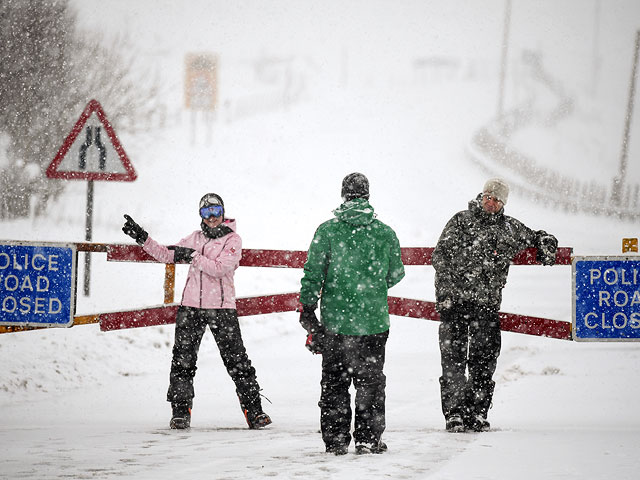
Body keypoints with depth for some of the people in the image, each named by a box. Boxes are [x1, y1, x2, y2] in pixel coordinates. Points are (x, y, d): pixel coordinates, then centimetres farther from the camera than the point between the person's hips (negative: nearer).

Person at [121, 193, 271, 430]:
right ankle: (180, 411, 4)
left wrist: (192, 256, -17)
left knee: (236, 360, -4)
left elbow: (220, 268, -15)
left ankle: (254, 410, 1)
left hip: (221, 307, -4)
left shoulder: (232, 240, -1)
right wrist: (142, 238, 6)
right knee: (183, 359, -2)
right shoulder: (195, 238, 14)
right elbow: (166, 255, 15)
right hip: (191, 305, 4)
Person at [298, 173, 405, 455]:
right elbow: (396, 274, 9)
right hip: (374, 321, 0)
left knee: (334, 382, 9)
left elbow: (313, 274, -6)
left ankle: (335, 440, 9)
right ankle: (368, 440, 11)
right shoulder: (385, 233, -2)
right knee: (370, 382, 11)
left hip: (335, 321, 0)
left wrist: (307, 311, 2)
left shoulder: (327, 231, -5)